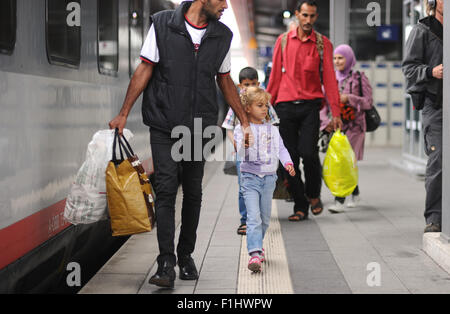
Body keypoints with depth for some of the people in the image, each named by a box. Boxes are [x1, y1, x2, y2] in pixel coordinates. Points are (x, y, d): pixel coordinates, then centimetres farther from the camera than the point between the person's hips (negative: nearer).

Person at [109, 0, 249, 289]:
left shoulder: (223, 36, 7)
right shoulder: (162, 24, -2)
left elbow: (225, 81, 17)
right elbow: (145, 70, 1)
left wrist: (245, 121, 17)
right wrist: (124, 113, -1)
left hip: (200, 127, 3)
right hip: (164, 126, -3)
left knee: (193, 193, 8)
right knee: (166, 190, -10)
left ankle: (186, 256, 24)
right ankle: (166, 263, -10)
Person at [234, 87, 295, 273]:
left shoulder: (272, 130, 10)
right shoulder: (242, 129, -3)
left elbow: (281, 149, 5)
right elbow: (241, 154, -13)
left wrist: (288, 163, -13)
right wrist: (245, 145, -35)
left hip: (269, 177, 5)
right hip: (250, 178, -4)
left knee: (265, 218, 13)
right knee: (253, 217, -15)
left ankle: (257, 245, 35)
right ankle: (255, 254, -22)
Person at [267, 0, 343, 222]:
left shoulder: (323, 44, 6)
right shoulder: (283, 41, 10)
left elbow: (329, 78, 4)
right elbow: (275, 75, 12)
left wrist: (335, 113, -2)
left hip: (310, 105, -1)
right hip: (285, 106, 2)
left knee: (308, 153, -14)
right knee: (290, 158, 0)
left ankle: (313, 194, 13)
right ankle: (300, 206, 10)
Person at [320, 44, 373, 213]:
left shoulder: (359, 78, 0)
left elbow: (369, 102, -4)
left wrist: (349, 98, -16)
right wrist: (325, 121, -5)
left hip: (354, 125, -5)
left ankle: (339, 201, -20)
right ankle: (355, 194, 29)